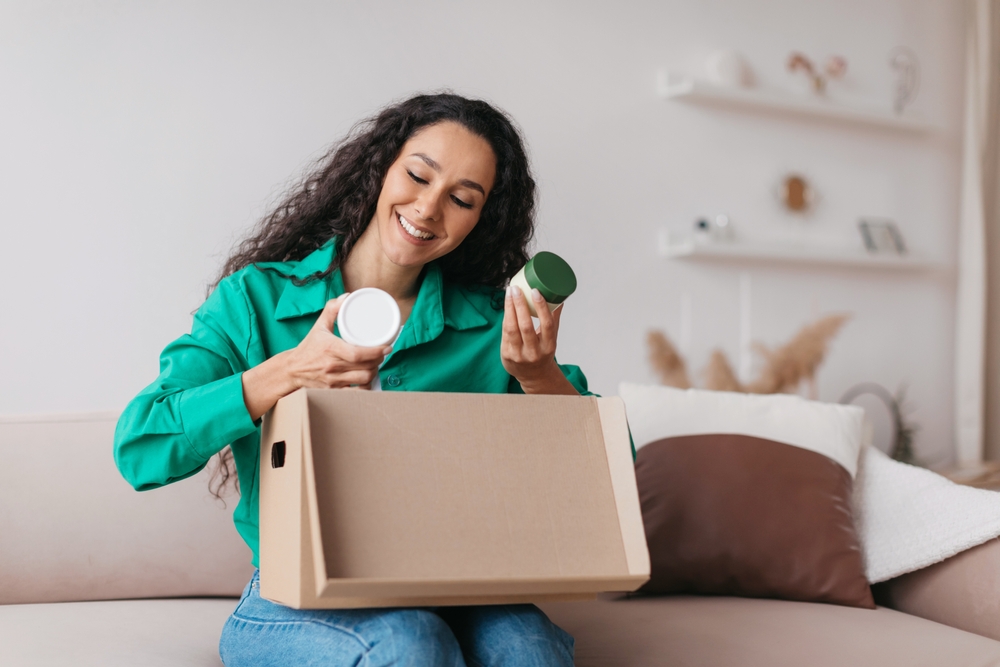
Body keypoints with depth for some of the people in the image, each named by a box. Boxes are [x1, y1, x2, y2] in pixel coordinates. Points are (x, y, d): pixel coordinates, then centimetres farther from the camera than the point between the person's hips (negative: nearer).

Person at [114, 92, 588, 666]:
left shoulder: (489, 324, 5)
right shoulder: (258, 298, 1)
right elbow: (139, 449, -10)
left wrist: (538, 377, -18)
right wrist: (286, 374, -21)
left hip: (449, 598, 2)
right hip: (294, 607, -1)